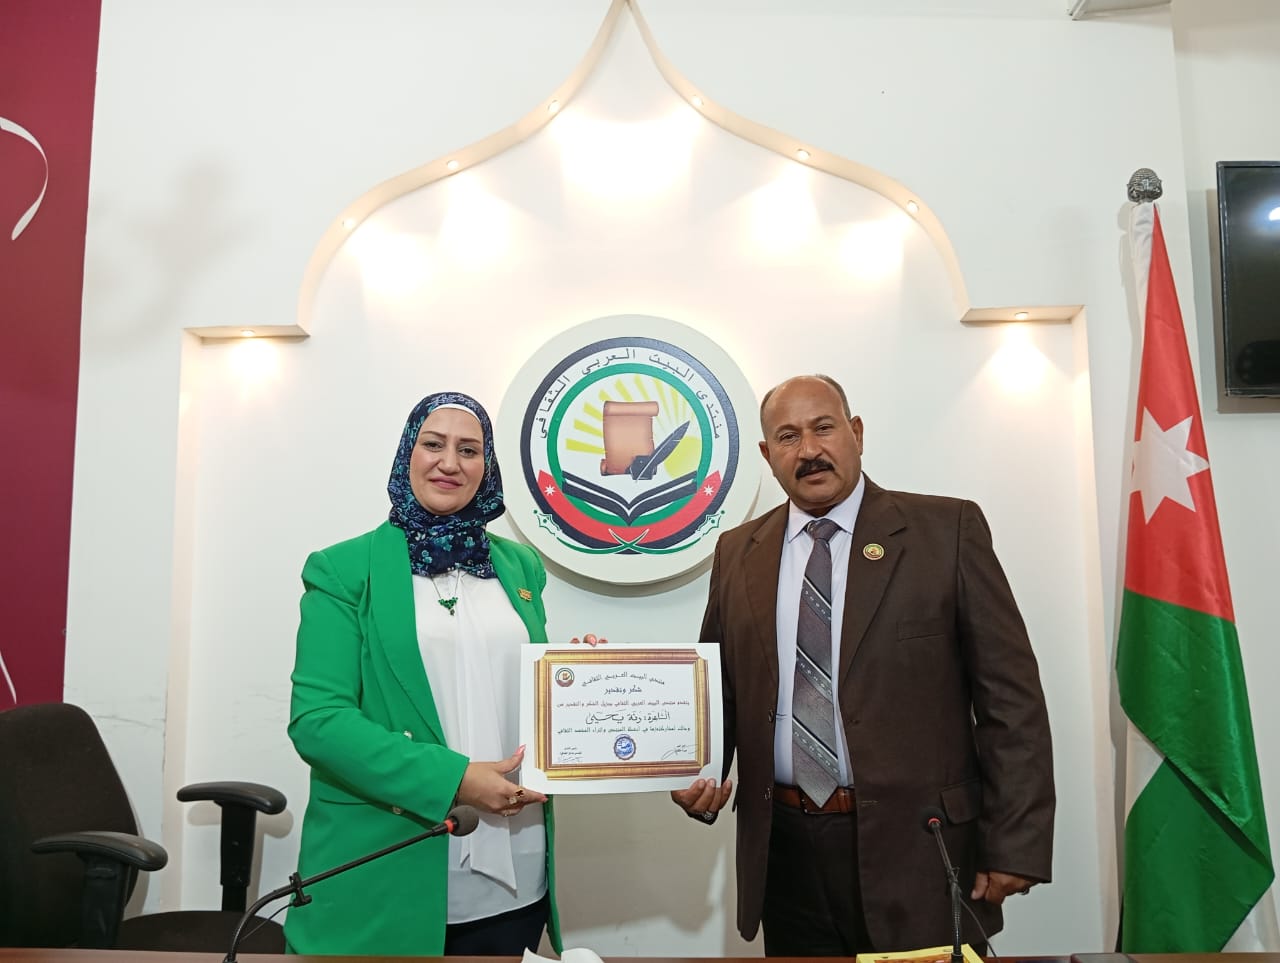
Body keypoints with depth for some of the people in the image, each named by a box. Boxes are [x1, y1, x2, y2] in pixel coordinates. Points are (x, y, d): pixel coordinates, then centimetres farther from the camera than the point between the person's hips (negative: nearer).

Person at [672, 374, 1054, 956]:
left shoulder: (946, 530, -5)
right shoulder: (737, 553, 6)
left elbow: (1010, 694, -6)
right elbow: (720, 689, 12)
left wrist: (1015, 844, -9)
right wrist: (695, 777, -5)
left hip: (917, 847, -3)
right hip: (785, 848, 3)